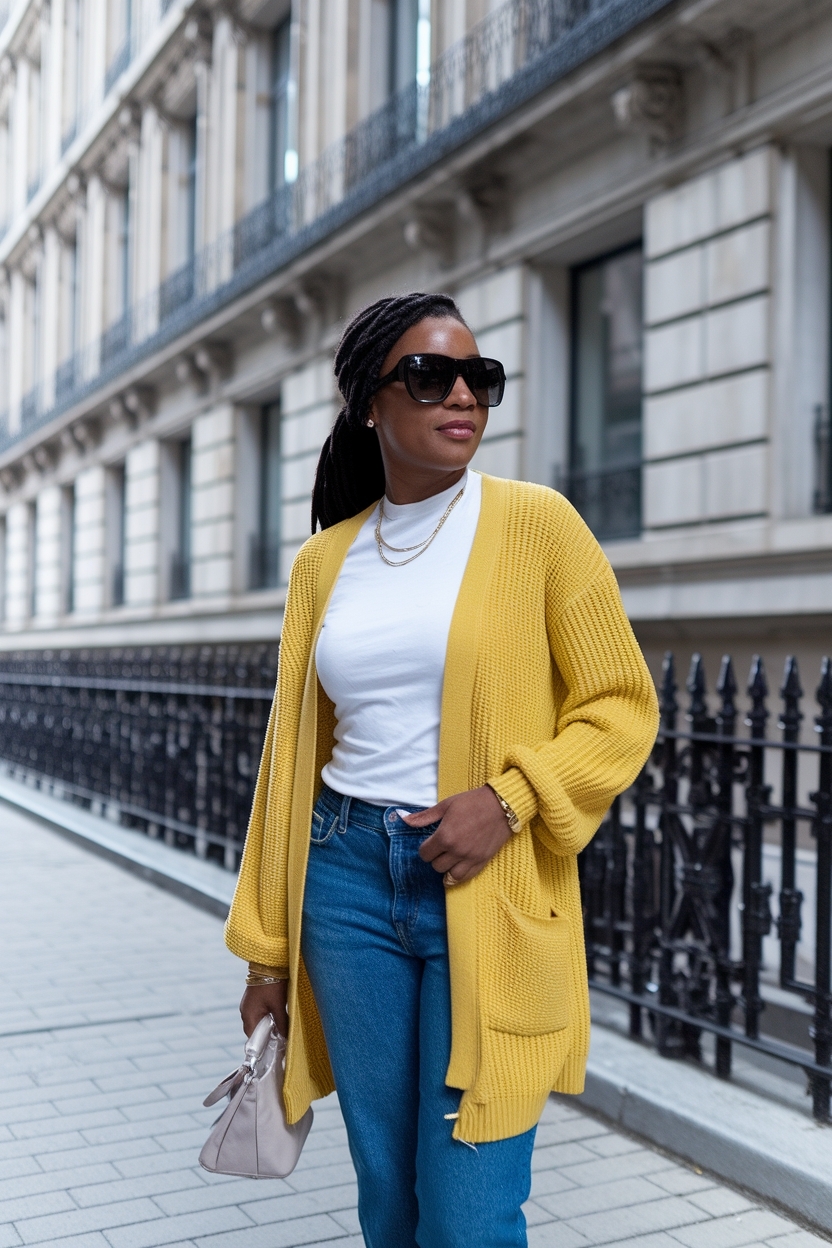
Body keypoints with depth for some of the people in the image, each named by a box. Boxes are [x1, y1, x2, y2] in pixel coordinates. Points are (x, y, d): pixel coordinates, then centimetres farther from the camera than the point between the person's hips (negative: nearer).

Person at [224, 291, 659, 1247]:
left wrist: (508, 798, -17)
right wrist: (266, 945, 11)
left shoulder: (536, 523, -3)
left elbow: (621, 704, -1)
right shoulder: (323, 560, 7)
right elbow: (293, 749, 10)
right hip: (346, 880, 3)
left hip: (486, 894, -3)